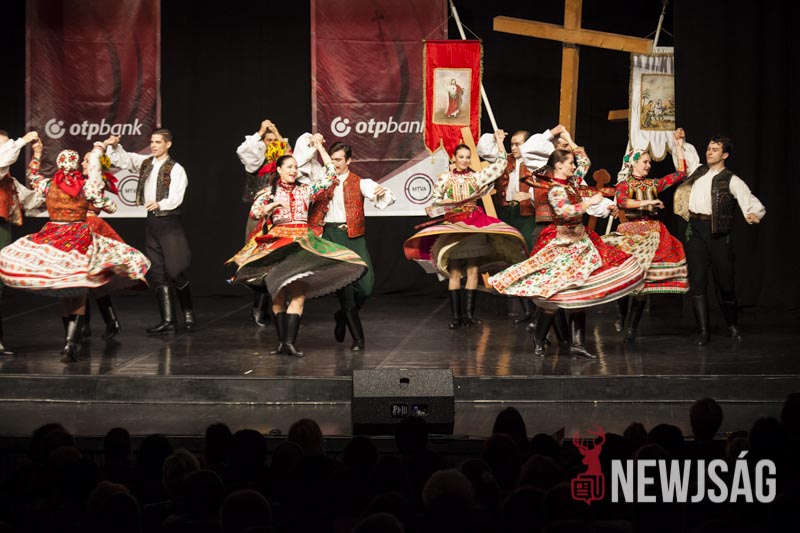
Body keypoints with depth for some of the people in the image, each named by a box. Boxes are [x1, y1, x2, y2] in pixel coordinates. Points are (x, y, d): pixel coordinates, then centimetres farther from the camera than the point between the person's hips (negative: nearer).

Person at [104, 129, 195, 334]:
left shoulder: (175, 169, -8)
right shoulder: (145, 163, 12)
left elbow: (176, 197, -19)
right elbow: (122, 158, 14)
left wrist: (159, 204, -37)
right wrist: (114, 146, -6)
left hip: (170, 222, -6)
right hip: (151, 221, 6)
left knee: (176, 270, -7)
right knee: (158, 273, 5)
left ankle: (188, 313, 11)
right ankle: (168, 320, 8)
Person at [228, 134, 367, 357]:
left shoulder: (305, 190, 16)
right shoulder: (269, 192, 11)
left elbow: (330, 173, 12)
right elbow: (254, 212, -2)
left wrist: (319, 147, 13)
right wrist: (273, 205, -17)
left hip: (303, 243, 1)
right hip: (277, 242, -1)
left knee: (298, 293, -12)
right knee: (278, 293, -4)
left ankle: (289, 342, -18)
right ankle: (282, 341, -4)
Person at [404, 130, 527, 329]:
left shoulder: (477, 177, 8)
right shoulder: (444, 179, 6)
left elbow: (500, 165, 5)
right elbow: (435, 201, 9)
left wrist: (499, 142, 4)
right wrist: (447, 204, -9)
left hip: (474, 224, 1)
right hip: (452, 225, -1)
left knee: (473, 270, -4)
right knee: (454, 272, -5)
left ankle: (469, 313, 1)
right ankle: (455, 315, -4)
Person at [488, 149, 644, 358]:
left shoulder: (571, 182, 10)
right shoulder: (556, 190, -16)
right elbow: (566, 211, -34)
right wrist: (590, 202, -25)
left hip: (579, 243, 9)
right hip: (562, 245, -9)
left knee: (580, 294, 5)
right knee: (554, 297, -7)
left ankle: (576, 343, 6)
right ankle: (539, 341, 7)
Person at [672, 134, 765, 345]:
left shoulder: (731, 180, -2)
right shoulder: (698, 171, 15)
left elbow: (753, 202, -12)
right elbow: (688, 152, 35)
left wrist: (754, 214, -32)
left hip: (718, 233, -4)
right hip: (696, 231, 4)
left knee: (724, 280, 2)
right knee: (697, 281, -4)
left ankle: (733, 326, 25)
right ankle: (703, 331, -2)